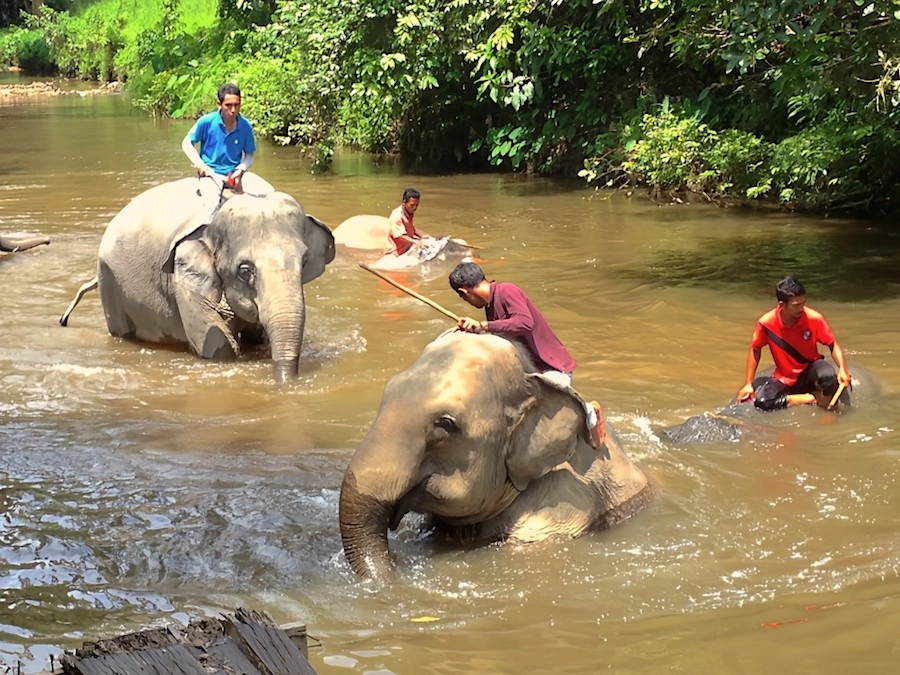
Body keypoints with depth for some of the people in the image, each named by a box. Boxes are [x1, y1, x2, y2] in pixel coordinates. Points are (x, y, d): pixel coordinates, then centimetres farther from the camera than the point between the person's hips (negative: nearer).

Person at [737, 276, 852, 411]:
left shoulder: (814, 318, -19)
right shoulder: (767, 323, -18)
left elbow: (833, 345, -9)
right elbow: (755, 350, -1)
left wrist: (843, 369, -27)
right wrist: (748, 384, -2)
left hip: (810, 373, -1)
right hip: (784, 379, 1)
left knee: (826, 374, -37)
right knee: (762, 401, -28)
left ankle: (827, 408, -7)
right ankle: (809, 398, -12)